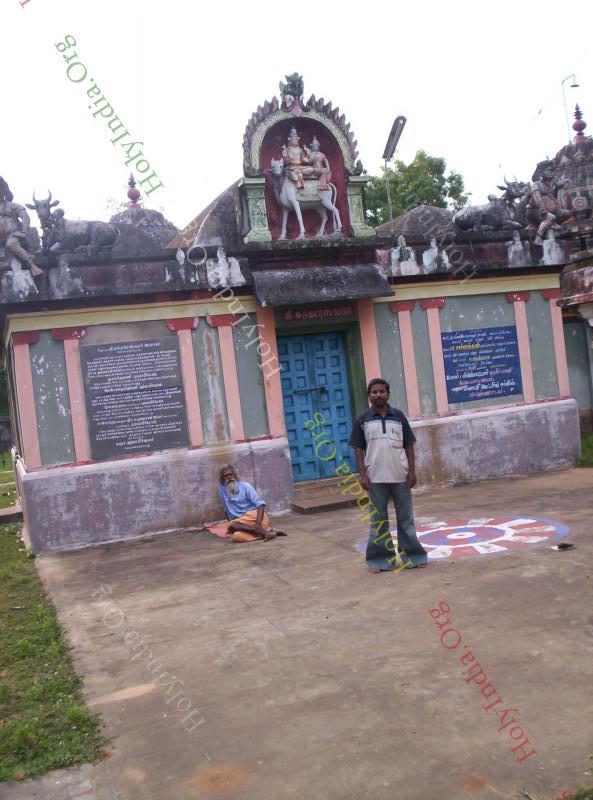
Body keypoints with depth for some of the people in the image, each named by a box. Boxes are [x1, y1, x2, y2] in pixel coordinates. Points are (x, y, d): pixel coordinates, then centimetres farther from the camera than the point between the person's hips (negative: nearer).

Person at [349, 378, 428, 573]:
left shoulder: (399, 416, 4)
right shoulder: (363, 419, 2)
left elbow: (408, 445, 5)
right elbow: (358, 449, 2)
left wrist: (412, 471, -1)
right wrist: (362, 474, -6)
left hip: (400, 476, 1)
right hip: (375, 478, -1)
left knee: (406, 518, 8)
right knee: (378, 520, 7)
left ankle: (412, 556, 16)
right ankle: (380, 559, 14)